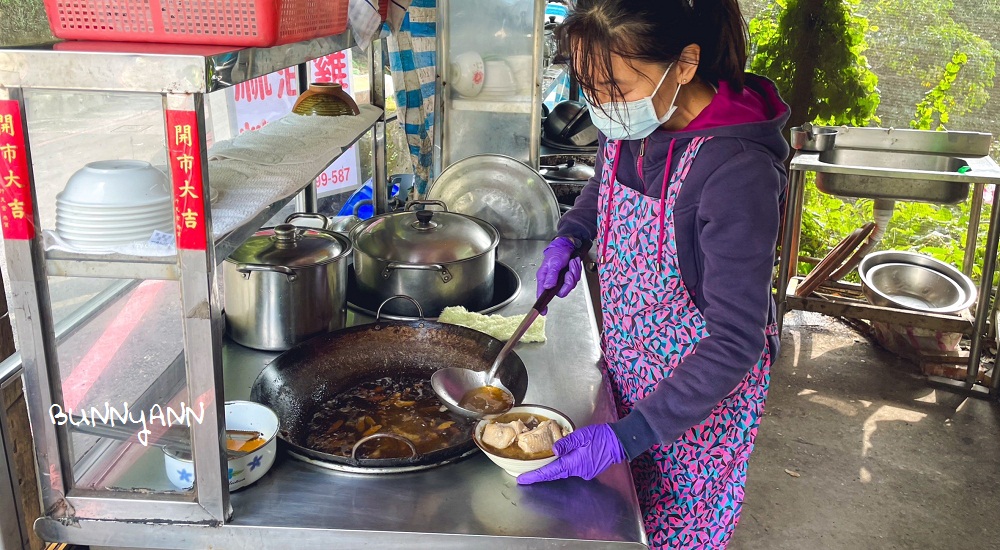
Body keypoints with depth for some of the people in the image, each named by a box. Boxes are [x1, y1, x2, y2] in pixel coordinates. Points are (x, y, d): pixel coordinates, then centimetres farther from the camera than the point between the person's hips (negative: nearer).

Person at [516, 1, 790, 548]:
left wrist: (626, 436, -31)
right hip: (626, 364, 6)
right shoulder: (627, 123, -11)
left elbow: (735, 341, -30)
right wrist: (570, 236, -4)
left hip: (702, 385, -6)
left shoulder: (737, 171, -33)